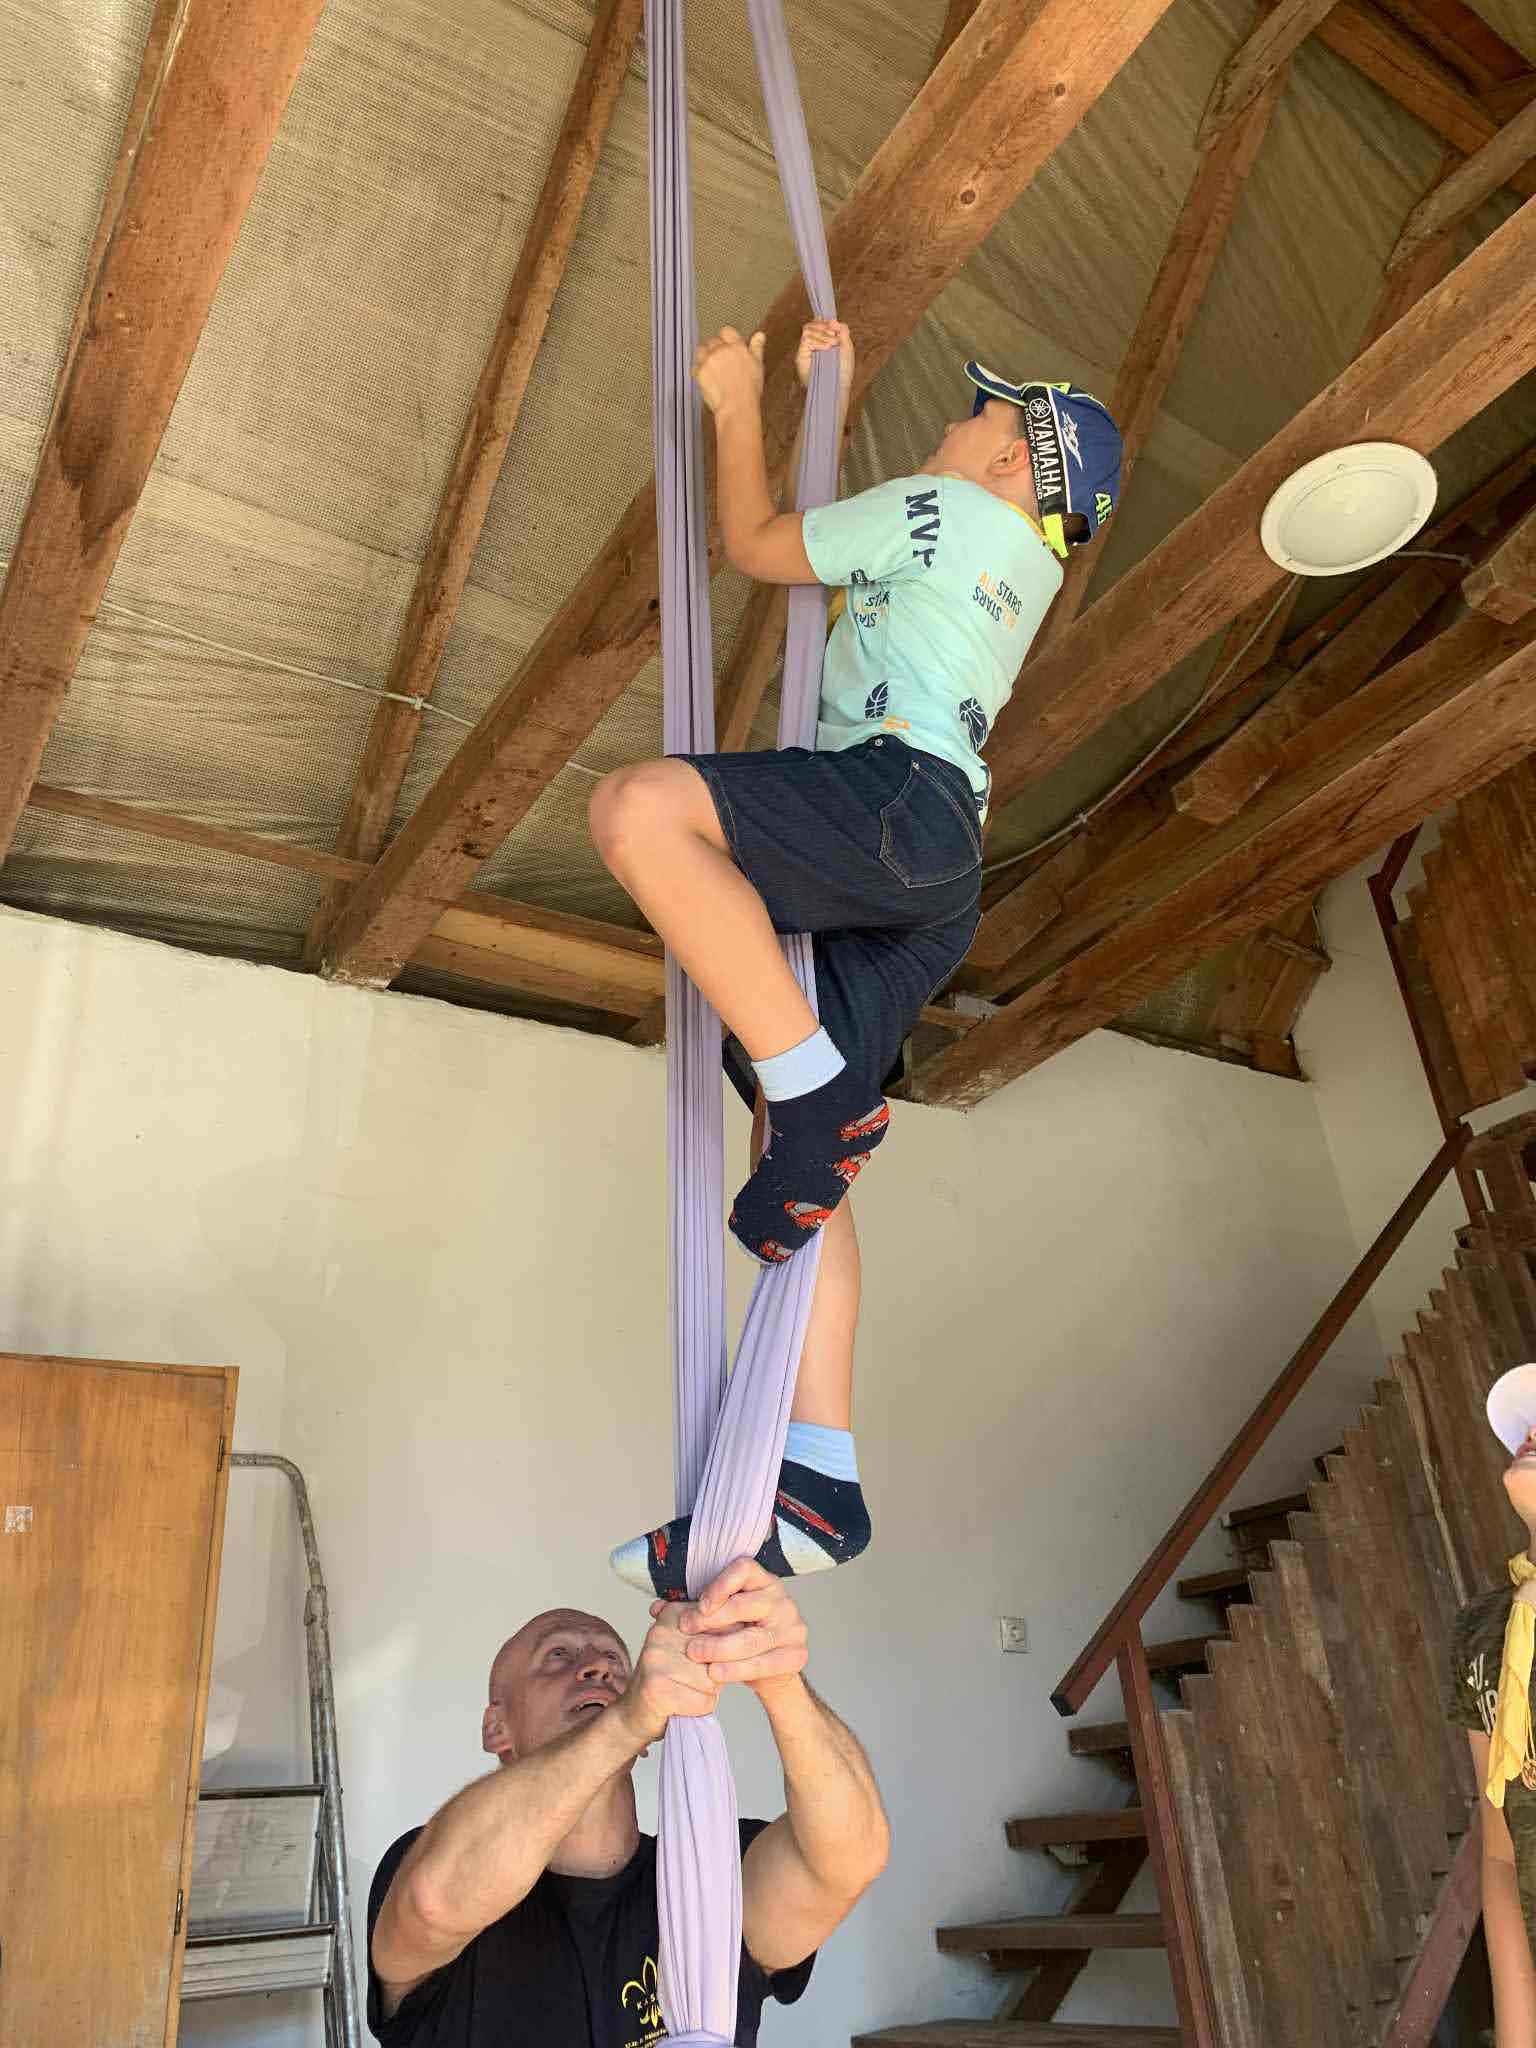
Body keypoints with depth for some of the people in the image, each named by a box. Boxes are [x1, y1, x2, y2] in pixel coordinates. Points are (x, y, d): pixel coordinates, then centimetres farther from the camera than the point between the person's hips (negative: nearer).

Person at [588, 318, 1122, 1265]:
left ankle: (824, 1102, -33)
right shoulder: (1026, 566, 34)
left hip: (901, 796, -10)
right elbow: (834, 534, 44)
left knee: (636, 807, -30)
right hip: (942, 882, 10)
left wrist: (738, 405, 26)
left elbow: (755, 543, 12)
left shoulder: (947, 505, 7)